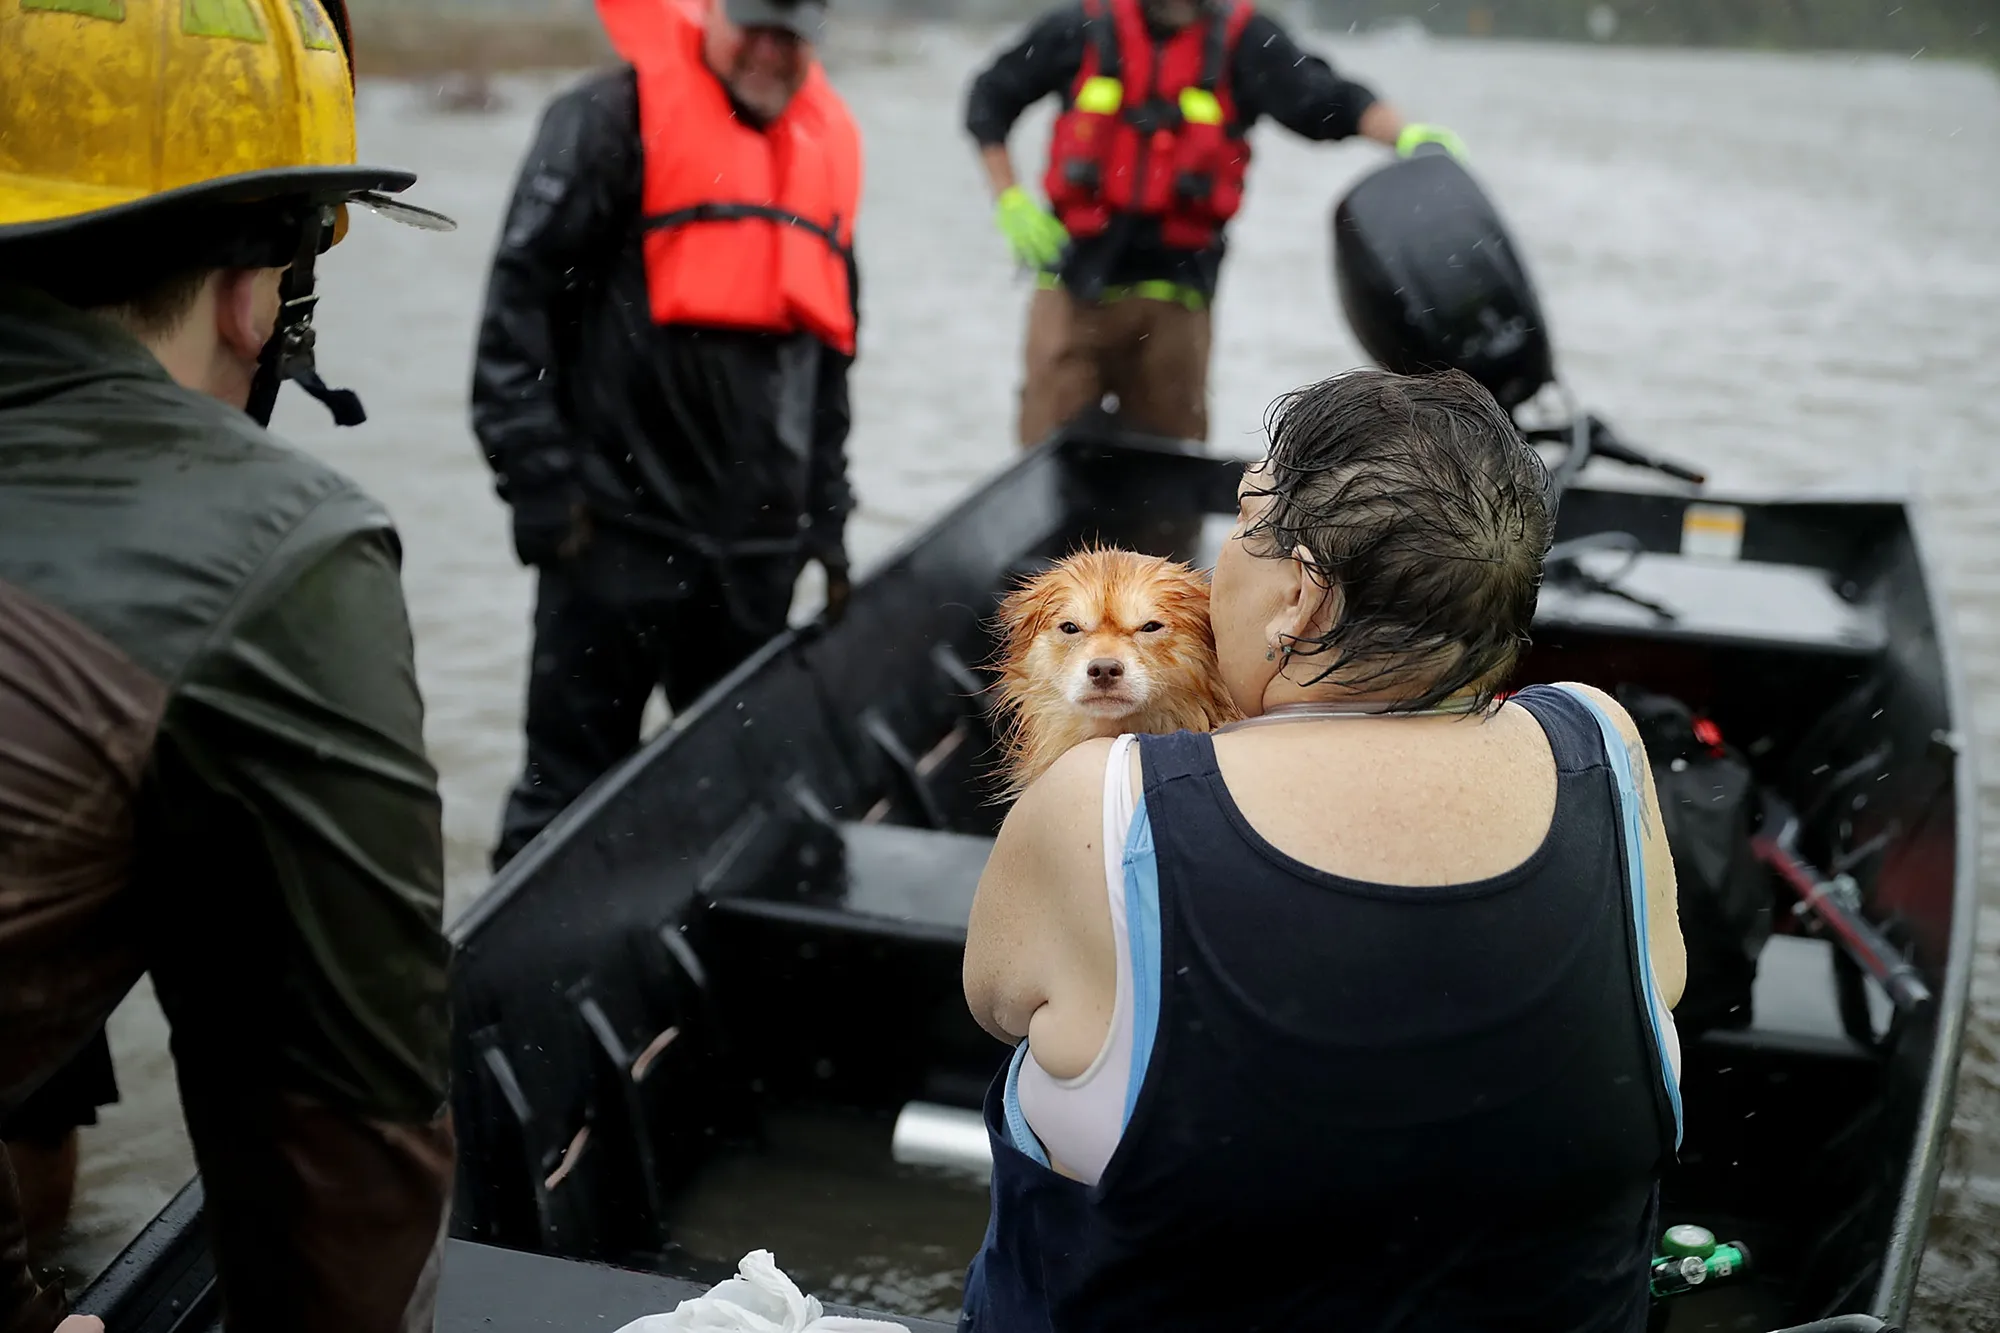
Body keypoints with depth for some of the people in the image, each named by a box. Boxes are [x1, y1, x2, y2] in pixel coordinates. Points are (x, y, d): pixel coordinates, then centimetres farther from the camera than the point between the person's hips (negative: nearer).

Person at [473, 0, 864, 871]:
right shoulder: (616, 115, -4)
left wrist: (826, 520, 18)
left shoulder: (829, 141, 15)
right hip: (618, 530, -6)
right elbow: (522, 295, -8)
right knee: (571, 782, 0)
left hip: (756, 547, 6)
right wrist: (540, 480, -13)